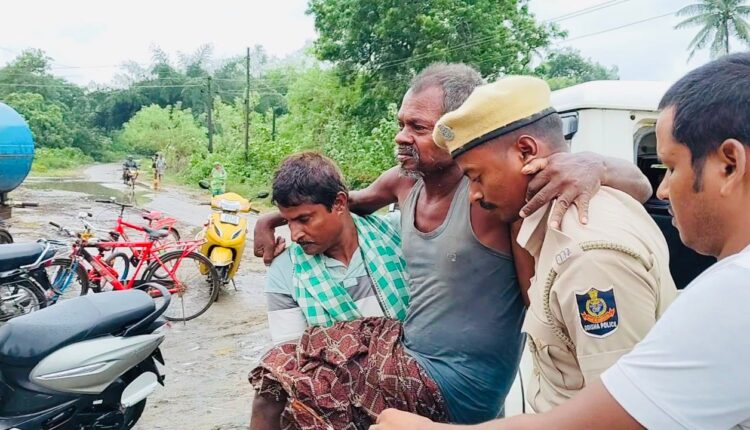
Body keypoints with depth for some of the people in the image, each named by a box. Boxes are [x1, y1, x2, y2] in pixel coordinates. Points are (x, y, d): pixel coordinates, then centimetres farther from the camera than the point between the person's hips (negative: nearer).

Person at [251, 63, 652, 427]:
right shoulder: (403, 182, -1)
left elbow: (639, 186, -19)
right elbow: (352, 200, 22)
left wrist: (590, 164, -41)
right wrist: (276, 217, 12)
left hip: (455, 387, -7)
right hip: (405, 346, 7)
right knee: (278, 371, 12)